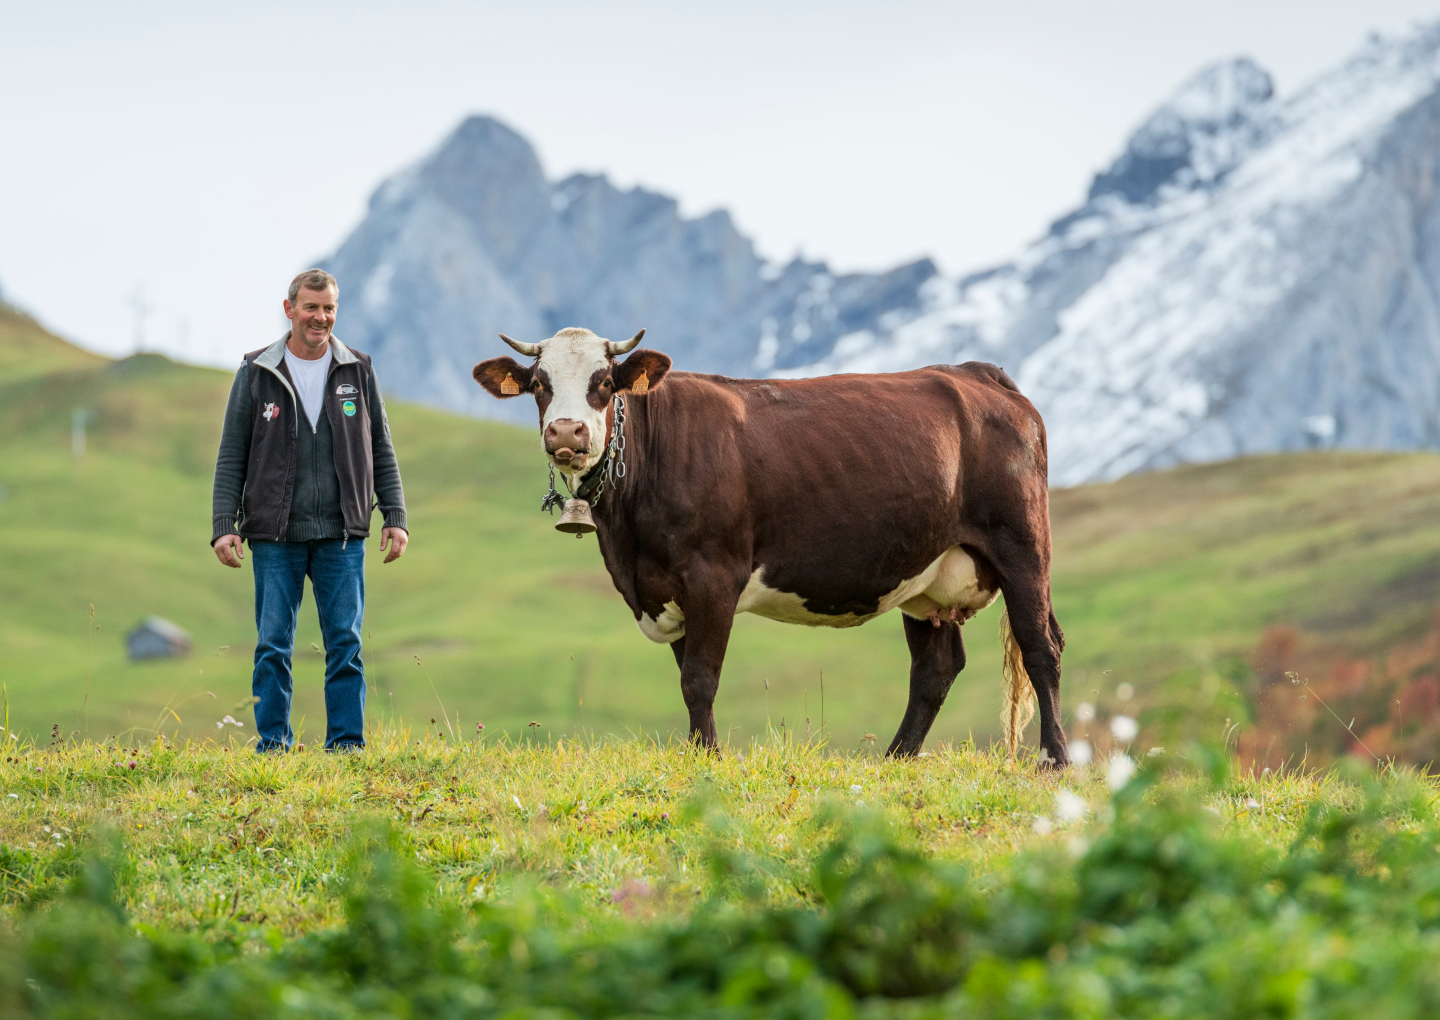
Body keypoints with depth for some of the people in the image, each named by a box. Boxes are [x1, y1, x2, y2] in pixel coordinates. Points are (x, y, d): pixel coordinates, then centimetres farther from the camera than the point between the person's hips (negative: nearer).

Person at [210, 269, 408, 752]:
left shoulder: (358, 372, 8)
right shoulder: (256, 374, 4)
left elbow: (382, 452, 11)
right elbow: (231, 458, 4)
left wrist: (396, 518, 3)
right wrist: (224, 526, -5)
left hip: (342, 535, 1)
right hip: (276, 535, -1)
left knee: (345, 641, 0)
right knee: (273, 645, 0)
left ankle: (347, 743, 5)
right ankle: (273, 744, 6)